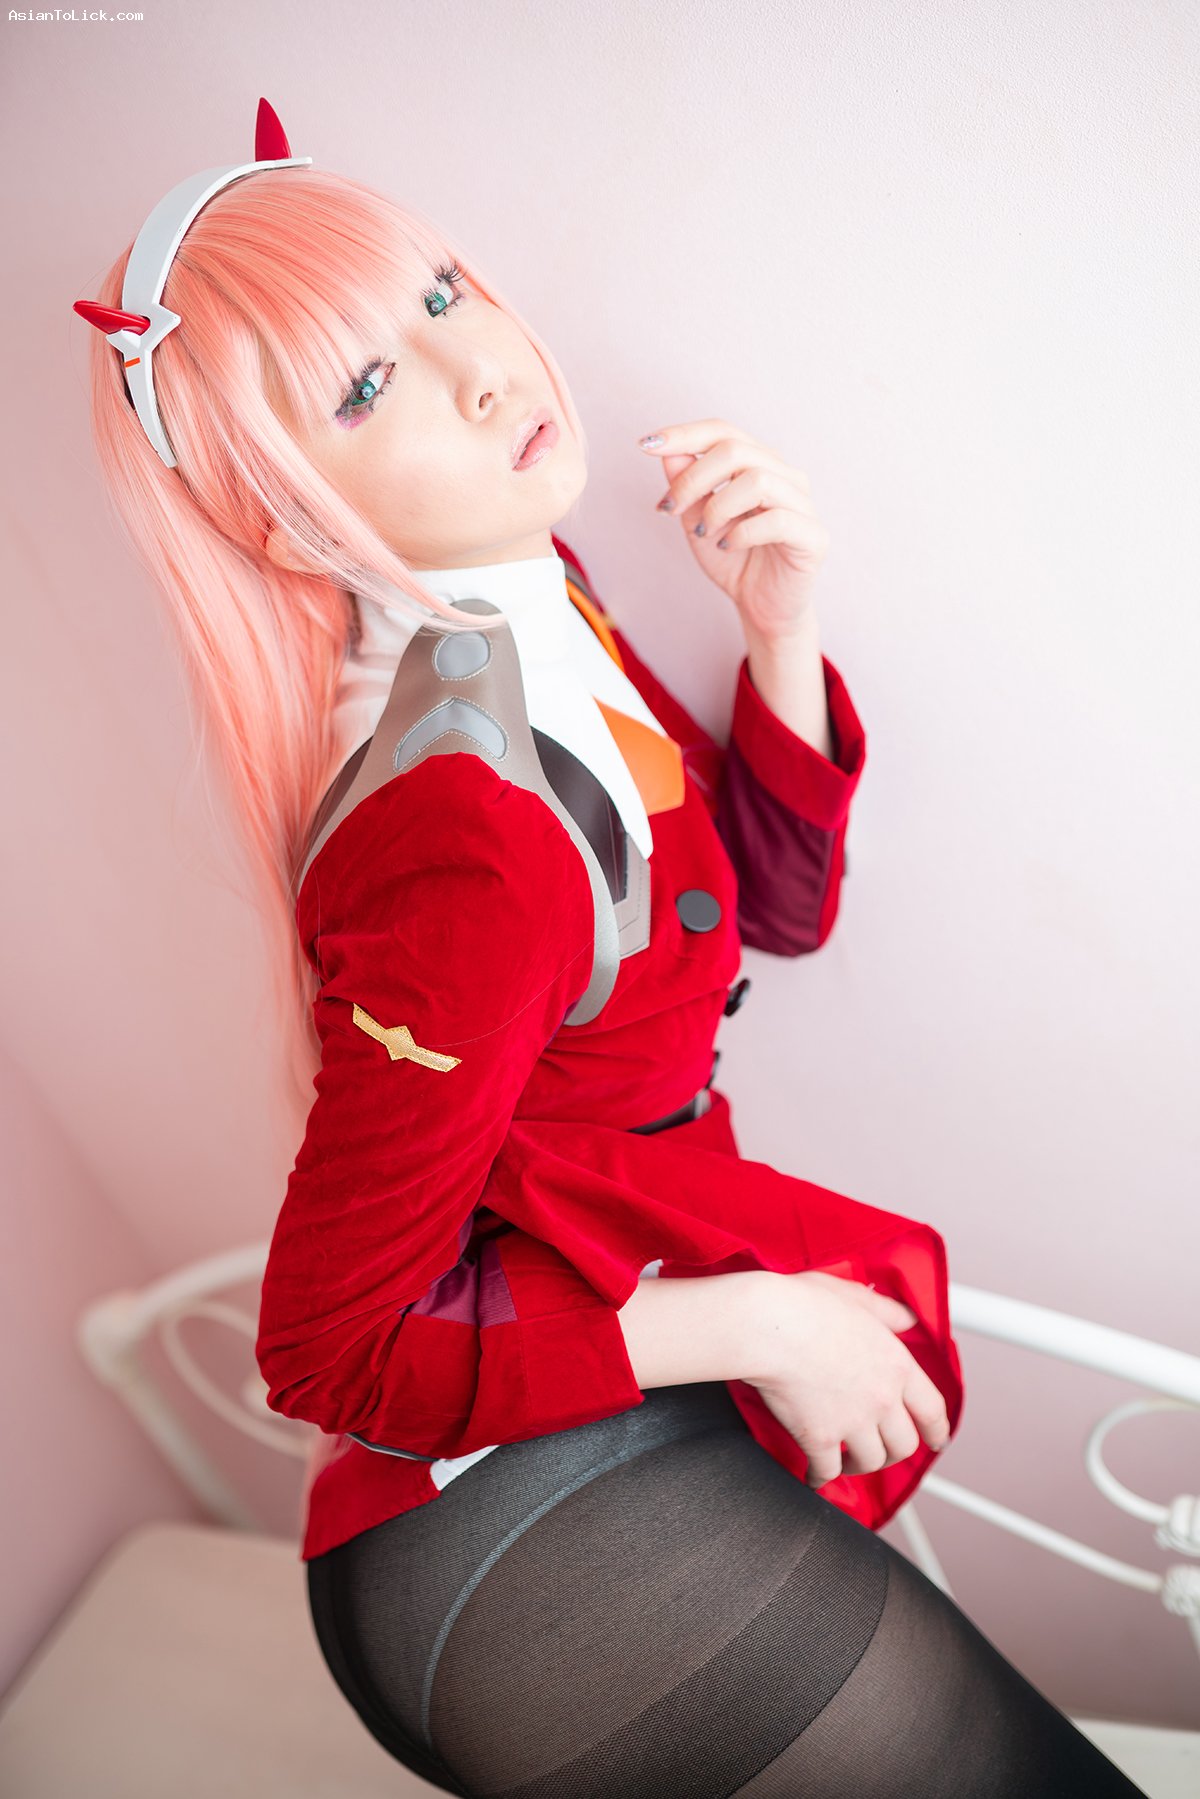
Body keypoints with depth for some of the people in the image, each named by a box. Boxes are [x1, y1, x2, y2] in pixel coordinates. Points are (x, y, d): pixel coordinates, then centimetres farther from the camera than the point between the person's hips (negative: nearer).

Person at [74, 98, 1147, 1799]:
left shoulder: (529, 604, -4)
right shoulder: (466, 833, -31)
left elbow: (775, 900, 5)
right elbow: (332, 1351, -22)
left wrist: (782, 622, -10)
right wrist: (744, 1324, -18)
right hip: (534, 1526, -8)